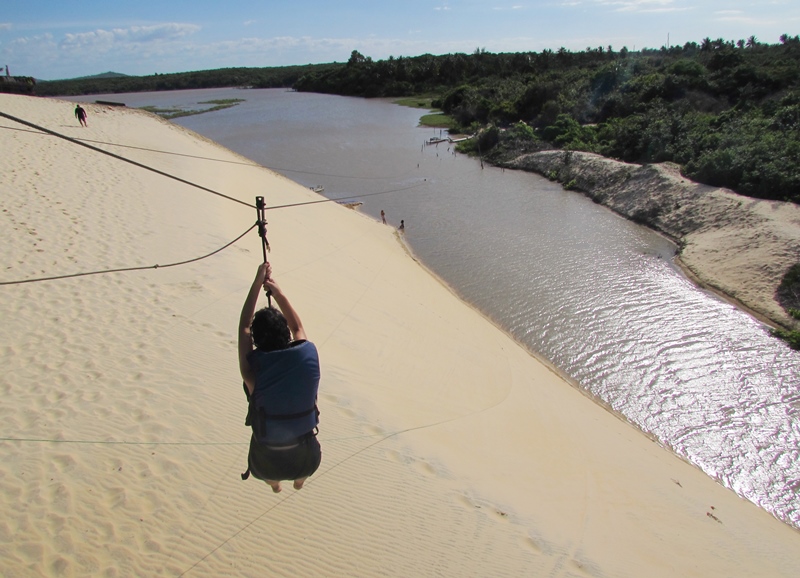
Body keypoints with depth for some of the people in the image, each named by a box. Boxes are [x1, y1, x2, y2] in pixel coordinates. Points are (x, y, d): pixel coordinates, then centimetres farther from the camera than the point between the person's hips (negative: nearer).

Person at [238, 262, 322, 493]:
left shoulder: (252, 370, -22)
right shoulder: (308, 357, -19)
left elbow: (244, 327, -5)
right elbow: (298, 326, 4)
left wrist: (257, 283, -2)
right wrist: (279, 294, 8)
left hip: (268, 464, 0)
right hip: (304, 461, 1)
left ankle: (274, 483, 66)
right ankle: (299, 480, 64)